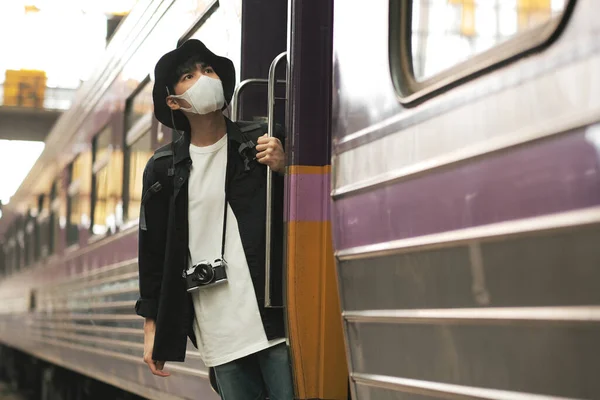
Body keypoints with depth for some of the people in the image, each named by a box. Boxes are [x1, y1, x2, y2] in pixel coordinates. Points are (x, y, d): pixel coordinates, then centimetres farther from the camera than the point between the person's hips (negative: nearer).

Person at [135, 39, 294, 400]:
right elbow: (153, 250, 13)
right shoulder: (163, 169, 10)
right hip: (219, 331, 2)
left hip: (273, 316, -2)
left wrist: (283, 169, -13)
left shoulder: (263, 144, 5)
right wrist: (152, 327, 11)